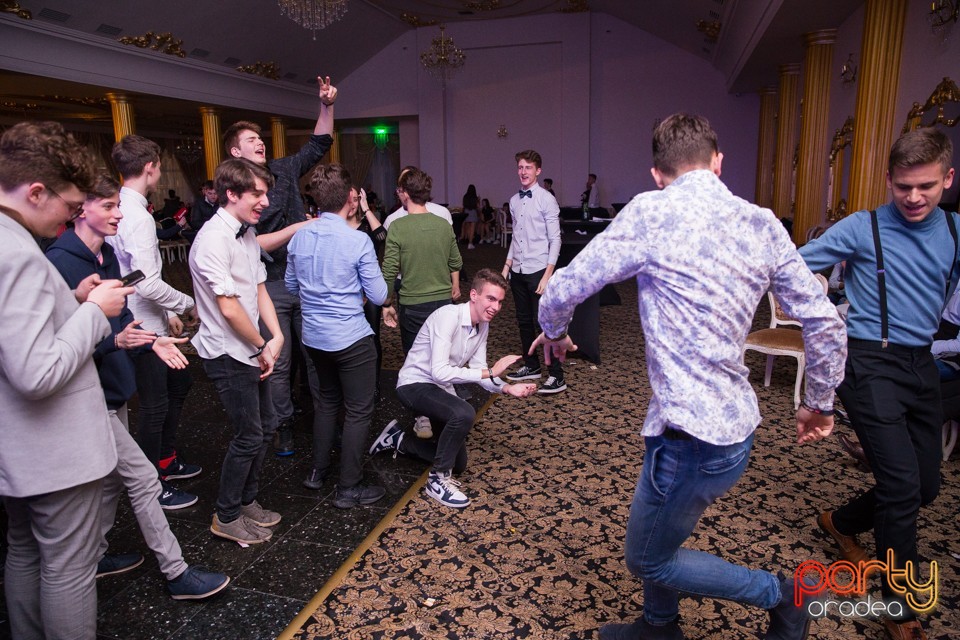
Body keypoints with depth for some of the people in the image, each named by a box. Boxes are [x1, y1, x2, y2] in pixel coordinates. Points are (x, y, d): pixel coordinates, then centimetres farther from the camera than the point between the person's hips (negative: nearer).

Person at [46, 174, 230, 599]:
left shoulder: (106, 254, 7)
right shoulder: (60, 261, -19)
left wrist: (151, 341, 0)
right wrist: (114, 340, -34)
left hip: (113, 386, 9)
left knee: (111, 478, 20)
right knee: (143, 478, -4)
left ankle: (94, 557, 39)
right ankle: (176, 573, 9)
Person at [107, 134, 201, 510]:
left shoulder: (121, 210, 7)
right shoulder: (139, 218, -22)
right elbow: (148, 284, -27)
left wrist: (168, 312, 16)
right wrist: (188, 304, -12)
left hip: (150, 323, 10)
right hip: (144, 328, -10)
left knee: (178, 383, 24)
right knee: (154, 406, 4)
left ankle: (166, 460, 40)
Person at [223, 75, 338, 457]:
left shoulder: (283, 170, 7)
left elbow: (319, 144, 15)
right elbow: (249, 245, -18)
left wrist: (327, 106, 2)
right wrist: (296, 229, -18)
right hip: (270, 288, -4)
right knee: (278, 362, 7)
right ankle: (284, 425, 24)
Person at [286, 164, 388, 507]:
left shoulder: (299, 238, -1)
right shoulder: (358, 241, -18)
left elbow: (291, 286, 12)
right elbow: (379, 296, -12)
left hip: (314, 337, 7)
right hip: (350, 339, -6)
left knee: (328, 399, 25)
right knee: (358, 411, 7)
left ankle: (318, 470, 36)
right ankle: (349, 488, 15)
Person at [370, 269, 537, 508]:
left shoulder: (483, 325, -1)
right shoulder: (448, 316, -27)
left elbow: (477, 371, 2)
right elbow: (439, 372, -35)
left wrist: (508, 388, -15)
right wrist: (490, 372, -35)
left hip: (441, 389, 9)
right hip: (415, 385, -8)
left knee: (458, 464, 14)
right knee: (464, 414, -37)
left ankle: (398, 439, 31)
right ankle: (438, 479, -14)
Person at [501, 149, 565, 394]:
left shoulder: (546, 200, -9)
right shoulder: (514, 201, 10)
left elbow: (555, 239, -11)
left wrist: (548, 275, -16)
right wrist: (506, 267, 12)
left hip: (538, 270, -7)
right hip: (518, 271, 7)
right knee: (524, 321, 15)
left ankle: (557, 376, 4)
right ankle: (531, 366, 31)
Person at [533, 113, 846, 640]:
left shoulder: (650, 212, -15)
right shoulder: (762, 224, 2)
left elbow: (564, 289, -9)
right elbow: (825, 322, 5)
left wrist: (554, 334, 13)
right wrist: (819, 402, 20)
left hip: (693, 433, -8)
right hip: (736, 417, 8)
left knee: (647, 559, 16)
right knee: (657, 530, 29)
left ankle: (781, 596, 25)